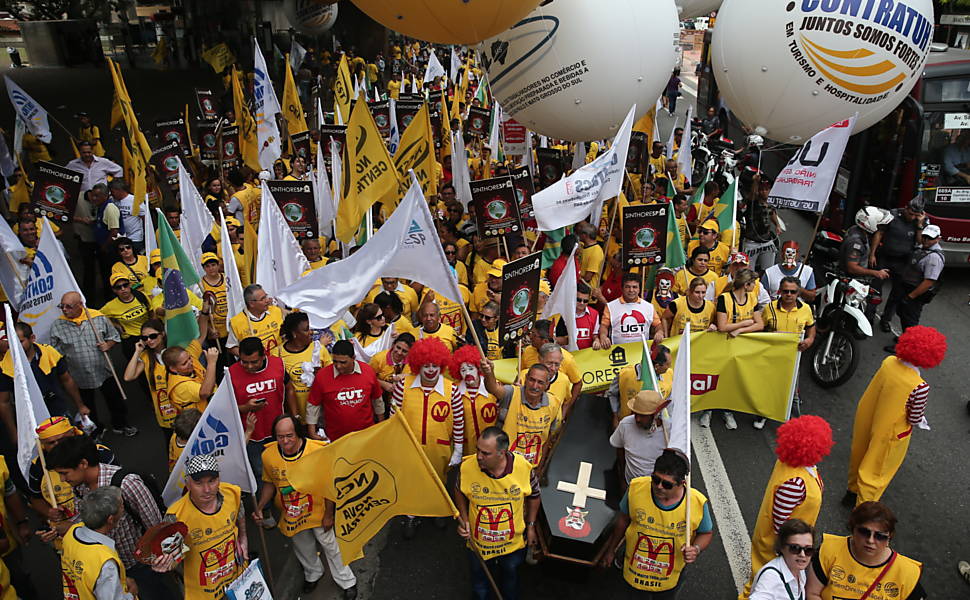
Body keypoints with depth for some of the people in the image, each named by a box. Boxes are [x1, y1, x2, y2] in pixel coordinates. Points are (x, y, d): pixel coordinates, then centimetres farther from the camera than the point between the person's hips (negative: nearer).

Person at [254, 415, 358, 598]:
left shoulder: (317, 451, -28)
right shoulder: (268, 455, -19)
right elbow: (269, 484, 0)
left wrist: (328, 514, -10)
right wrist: (259, 507, -12)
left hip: (317, 512, -3)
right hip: (290, 516, 3)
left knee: (330, 545, 14)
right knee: (303, 548, 26)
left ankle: (346, 581, 38)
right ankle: (313, 574, 56)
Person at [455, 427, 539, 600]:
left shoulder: (524, 468, -27)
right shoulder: (467, 467, -27)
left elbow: (533, 496, -5)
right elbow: (459, 492, -4)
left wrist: (531, 527, 2)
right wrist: (463, 519, -14)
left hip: (513, 542, 0)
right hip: (477, 542, 0)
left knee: (510, 579, 29)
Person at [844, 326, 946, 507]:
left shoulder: (889, 362, -17)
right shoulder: (920, 387, -33)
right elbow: (915, 419, -21)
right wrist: (920, 419, 0)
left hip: (866, 422, 6)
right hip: (889, 434, -5)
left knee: (862, 457, 29)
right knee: (876, 472, 16)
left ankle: (853, 491, 51)